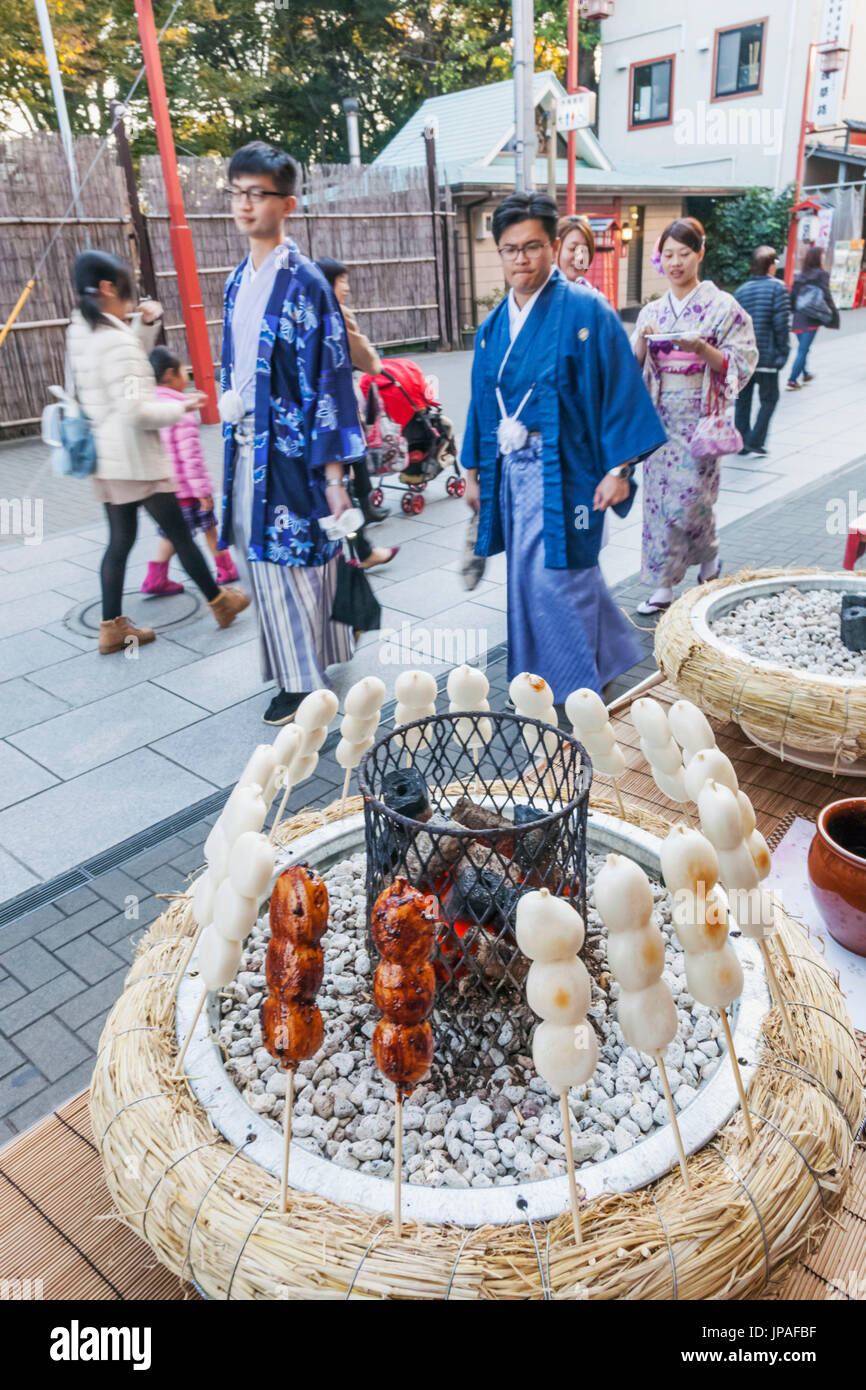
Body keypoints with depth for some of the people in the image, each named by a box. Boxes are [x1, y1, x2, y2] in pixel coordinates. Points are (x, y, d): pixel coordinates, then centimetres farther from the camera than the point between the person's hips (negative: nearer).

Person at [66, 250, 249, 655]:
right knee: (179, 534, 6)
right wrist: (181, 407, -12)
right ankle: (220, 602, 21)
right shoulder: (116, 341, -20)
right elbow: (135, 410, -26)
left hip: (104, 458, 8)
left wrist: (145, 323, 8)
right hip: (136, 458, -8)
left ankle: (112, 627, 14)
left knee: (120, 539, 12)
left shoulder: (79, 332, 8)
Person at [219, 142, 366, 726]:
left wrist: (334, 471, -18)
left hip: (290, 450, -8)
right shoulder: (240, 280, 12)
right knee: (263, 557, 14)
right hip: (248, 445, 8)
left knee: (292, 561, -1)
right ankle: (295, 668, 30)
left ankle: (305, 681, 16)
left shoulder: (304, 283, -11)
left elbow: (329, 378, -14)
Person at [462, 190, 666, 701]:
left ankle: (573, 696, 13)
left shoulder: (585, 310, -8)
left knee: (556, 579, -7)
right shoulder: (494, 327, 12)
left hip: (563, 469, -7)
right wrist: (475, 469, 16)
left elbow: (621, 389, -10)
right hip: (511, 469, 7)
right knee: (526, 579, 12)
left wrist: (618, 468, -15)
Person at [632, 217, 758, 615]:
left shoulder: (721, 306, -1)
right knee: (658, 497, 2)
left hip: (699, 414, -4)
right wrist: (643, 341, -9)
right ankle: (664, 585, 10)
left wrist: (701, 347, -20)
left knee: (688, 499, -8)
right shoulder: (652, 311, 11)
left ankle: (709, 559, 23)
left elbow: (741, 363, -5)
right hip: (660, 414, 4)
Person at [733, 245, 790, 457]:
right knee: (769, 398, 7)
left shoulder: (740, 291, 7)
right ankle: (755, 440, -2)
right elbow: (782, 323, -12)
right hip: (766, 356, -4)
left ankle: (742, 442, 15)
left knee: (743, 399, 13)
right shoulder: (777, 288, -6)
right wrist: (783, 352, -4)